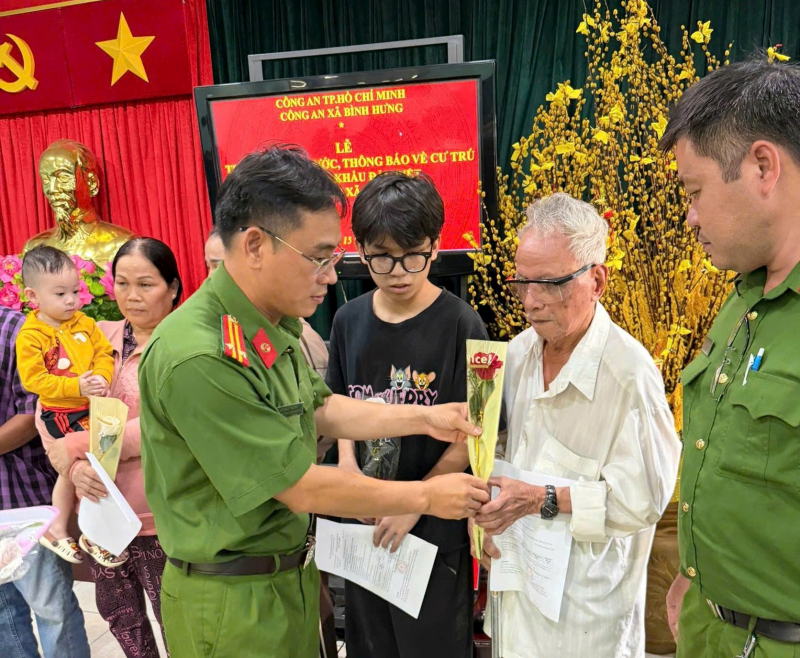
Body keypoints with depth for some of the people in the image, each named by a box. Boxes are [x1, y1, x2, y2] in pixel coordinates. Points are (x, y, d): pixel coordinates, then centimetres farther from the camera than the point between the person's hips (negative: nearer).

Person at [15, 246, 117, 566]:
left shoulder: (84, 323, 3)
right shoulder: (30, 336, -11)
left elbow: (104, 353, 3)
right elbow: (33, 380, -15)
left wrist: (101, 377, -18)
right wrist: (77, 387, -26)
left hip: (93, 407, 5)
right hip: (62, 414, -5)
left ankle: (56, 529, 33)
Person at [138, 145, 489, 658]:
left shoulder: (277, 326, -1)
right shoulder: (198, 359, -31)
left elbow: (319, 410, 9)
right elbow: (303, 489, -25)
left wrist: (423, 418, 2)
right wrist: (426, 497, -14)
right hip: (234, 602, -7)